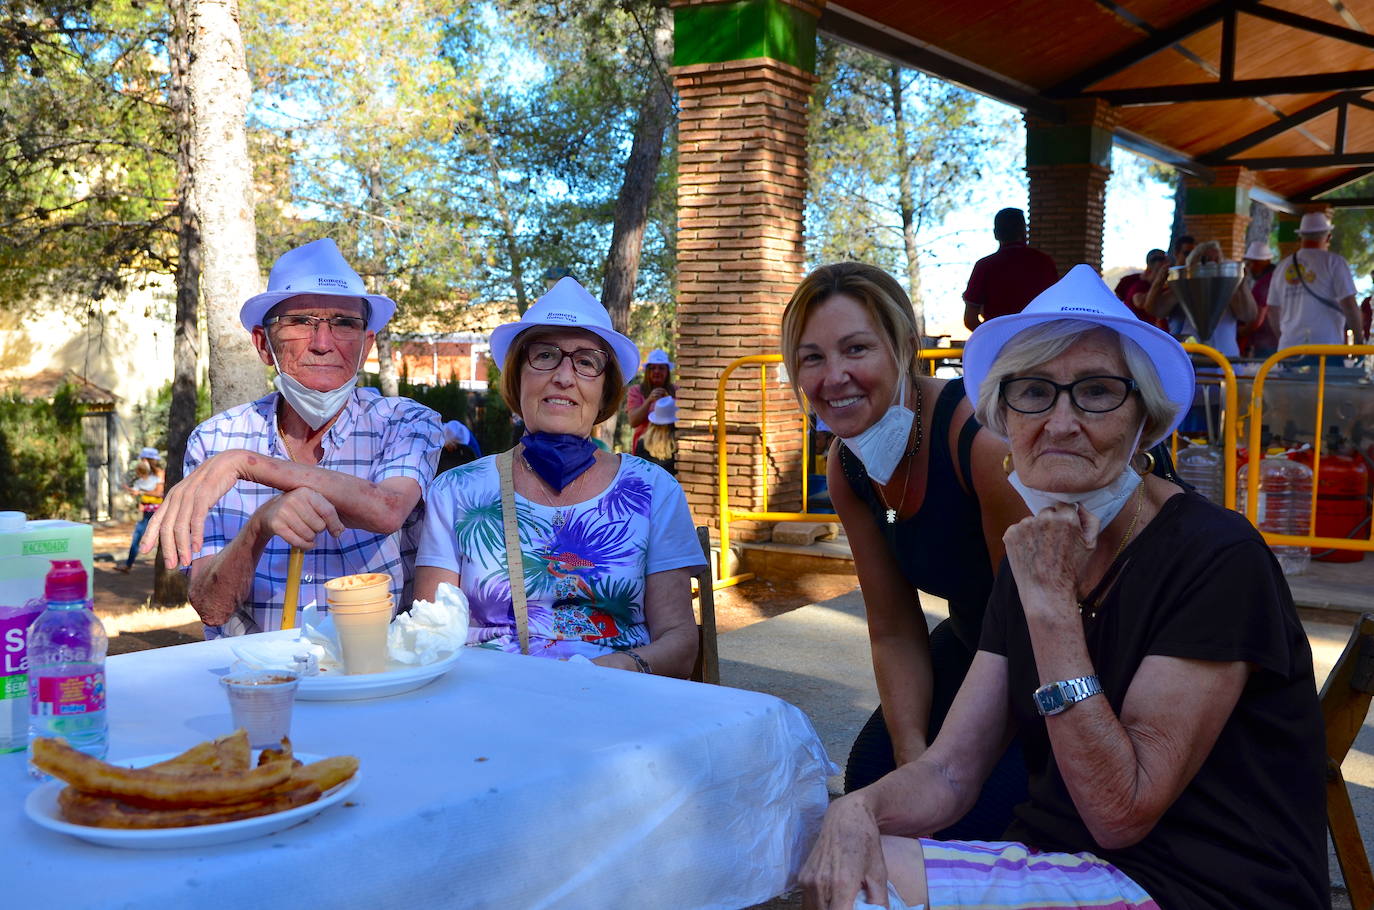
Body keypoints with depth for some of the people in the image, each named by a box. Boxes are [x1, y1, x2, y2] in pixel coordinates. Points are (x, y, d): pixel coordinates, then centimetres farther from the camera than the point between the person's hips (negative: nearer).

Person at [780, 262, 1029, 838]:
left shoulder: (984, 441, -31)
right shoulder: (846, 467, -8)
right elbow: (894, 633, -2)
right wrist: (914, 759, -15)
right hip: (971, 648, 7)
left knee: (980, 821, -20)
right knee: (871, 783, 0)